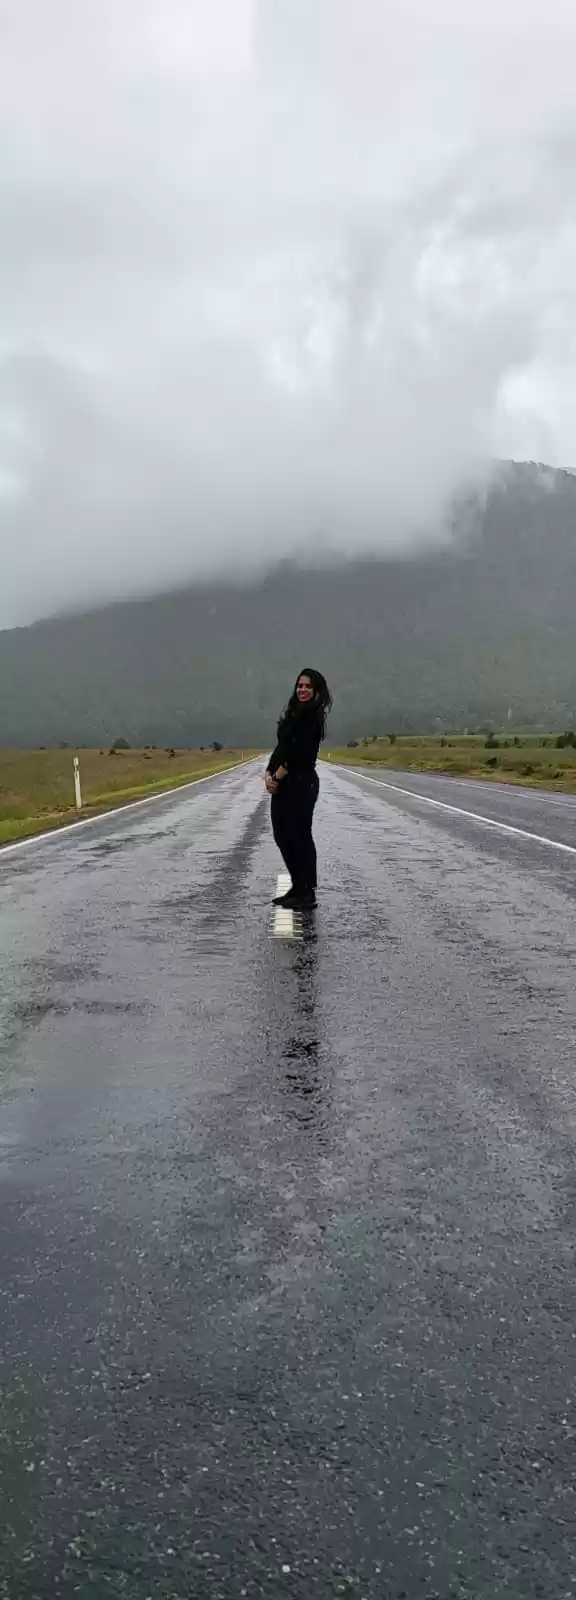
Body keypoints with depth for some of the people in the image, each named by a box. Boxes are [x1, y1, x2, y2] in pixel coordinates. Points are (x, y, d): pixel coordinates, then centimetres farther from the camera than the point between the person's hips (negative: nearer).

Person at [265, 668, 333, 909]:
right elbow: (281, 747, 13)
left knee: (300, 835, -5)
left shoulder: (313, 716, -11)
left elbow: (296, 752, -18)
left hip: (301, 783, -9)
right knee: (282, 835, 12)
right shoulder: (295, 714, 17)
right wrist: (268, 774, 0)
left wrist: (277, 776, -12)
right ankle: (298, 887, 22)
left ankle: (307, 893, 2)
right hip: (283, 784, 9)